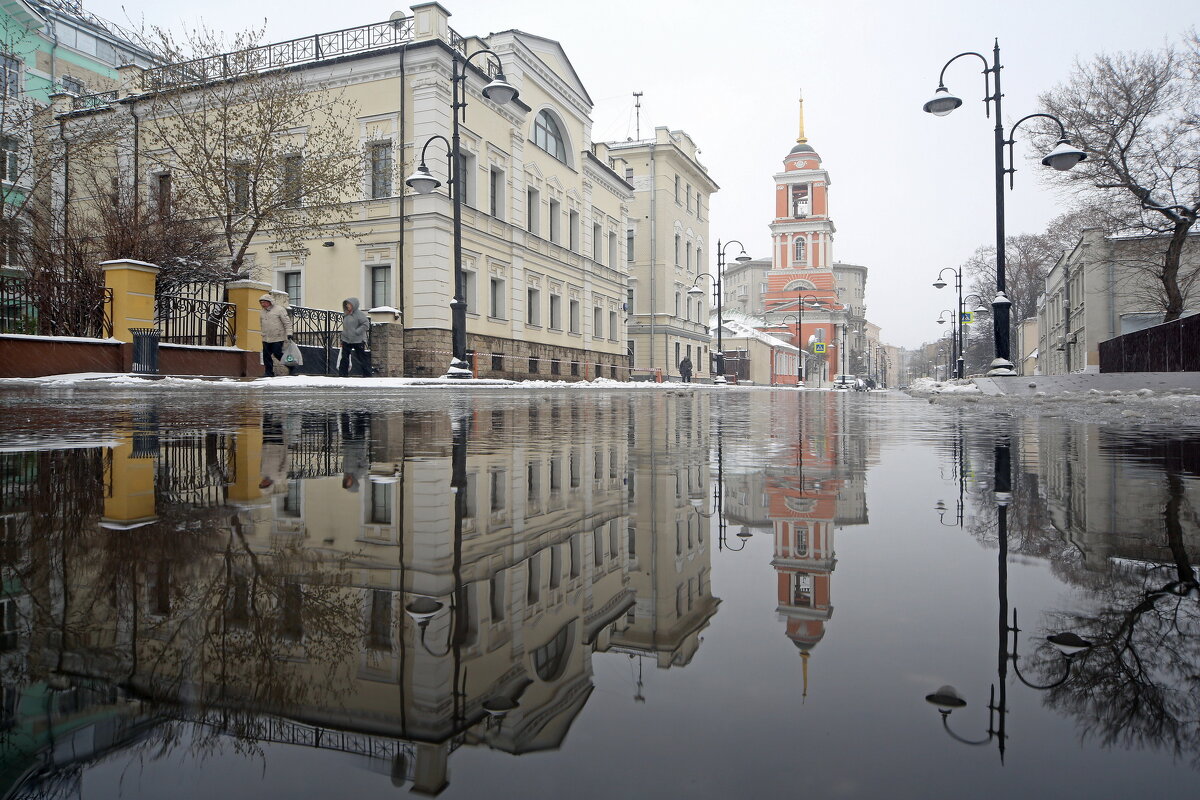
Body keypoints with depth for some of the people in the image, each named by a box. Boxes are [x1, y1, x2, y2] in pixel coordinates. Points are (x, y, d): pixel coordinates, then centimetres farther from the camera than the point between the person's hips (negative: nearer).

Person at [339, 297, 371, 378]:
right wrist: (343, 335, 16)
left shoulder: (359, 314, -10)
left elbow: (366, 325, -17)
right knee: (344, 359, 6)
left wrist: (356, 332, -20)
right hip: (346, 340, 7)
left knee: (362, 359, 0)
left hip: (358, 341, -7)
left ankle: (367, 376, 6)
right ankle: (342, 375, 11)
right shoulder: (346, 314, 12)